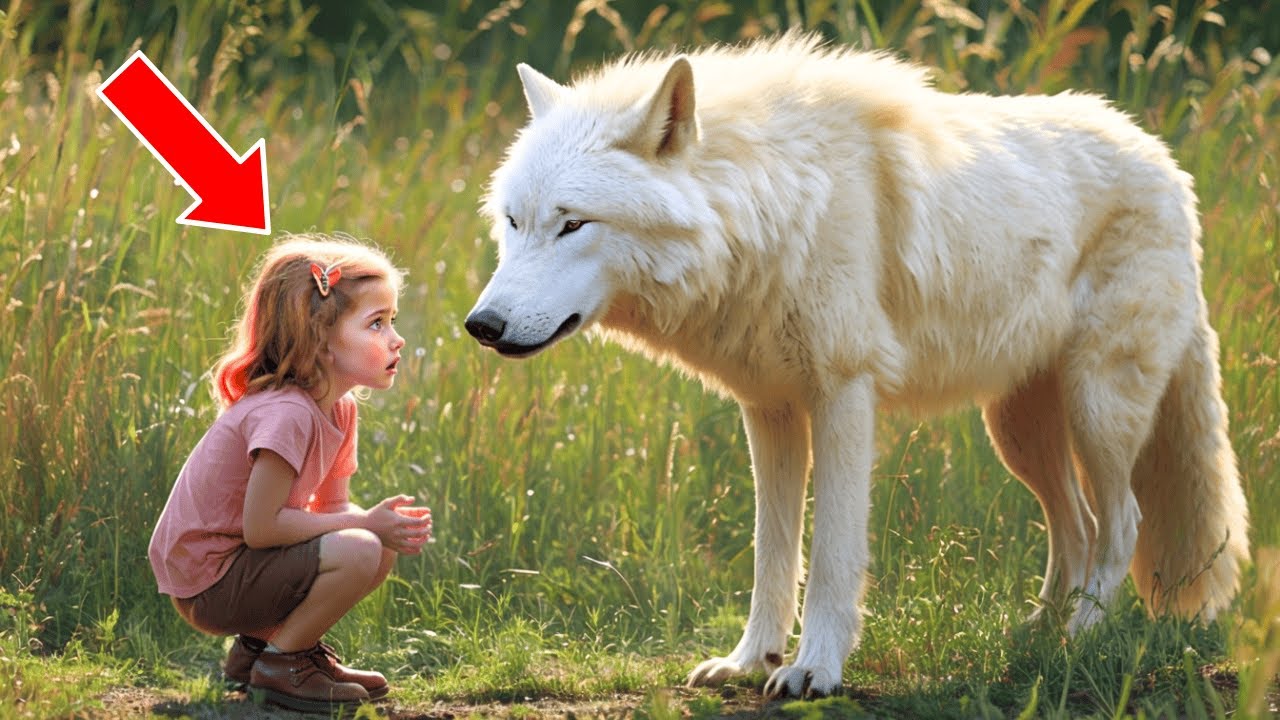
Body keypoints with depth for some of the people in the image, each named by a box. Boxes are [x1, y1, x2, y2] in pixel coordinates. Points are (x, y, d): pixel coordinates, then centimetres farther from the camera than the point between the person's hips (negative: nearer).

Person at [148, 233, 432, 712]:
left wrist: (391, 526, -14)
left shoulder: (340, 408, 5)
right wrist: (367, 524, -19)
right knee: (359, 551, -24)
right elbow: (260, 527, -26)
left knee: (384, 547, 7)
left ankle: (261, 642, 12)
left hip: (241, 559, 10)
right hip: (207, 584, -10)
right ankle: (279, 662, -5)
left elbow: (333, 507, 8)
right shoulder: (285, 414, -25)